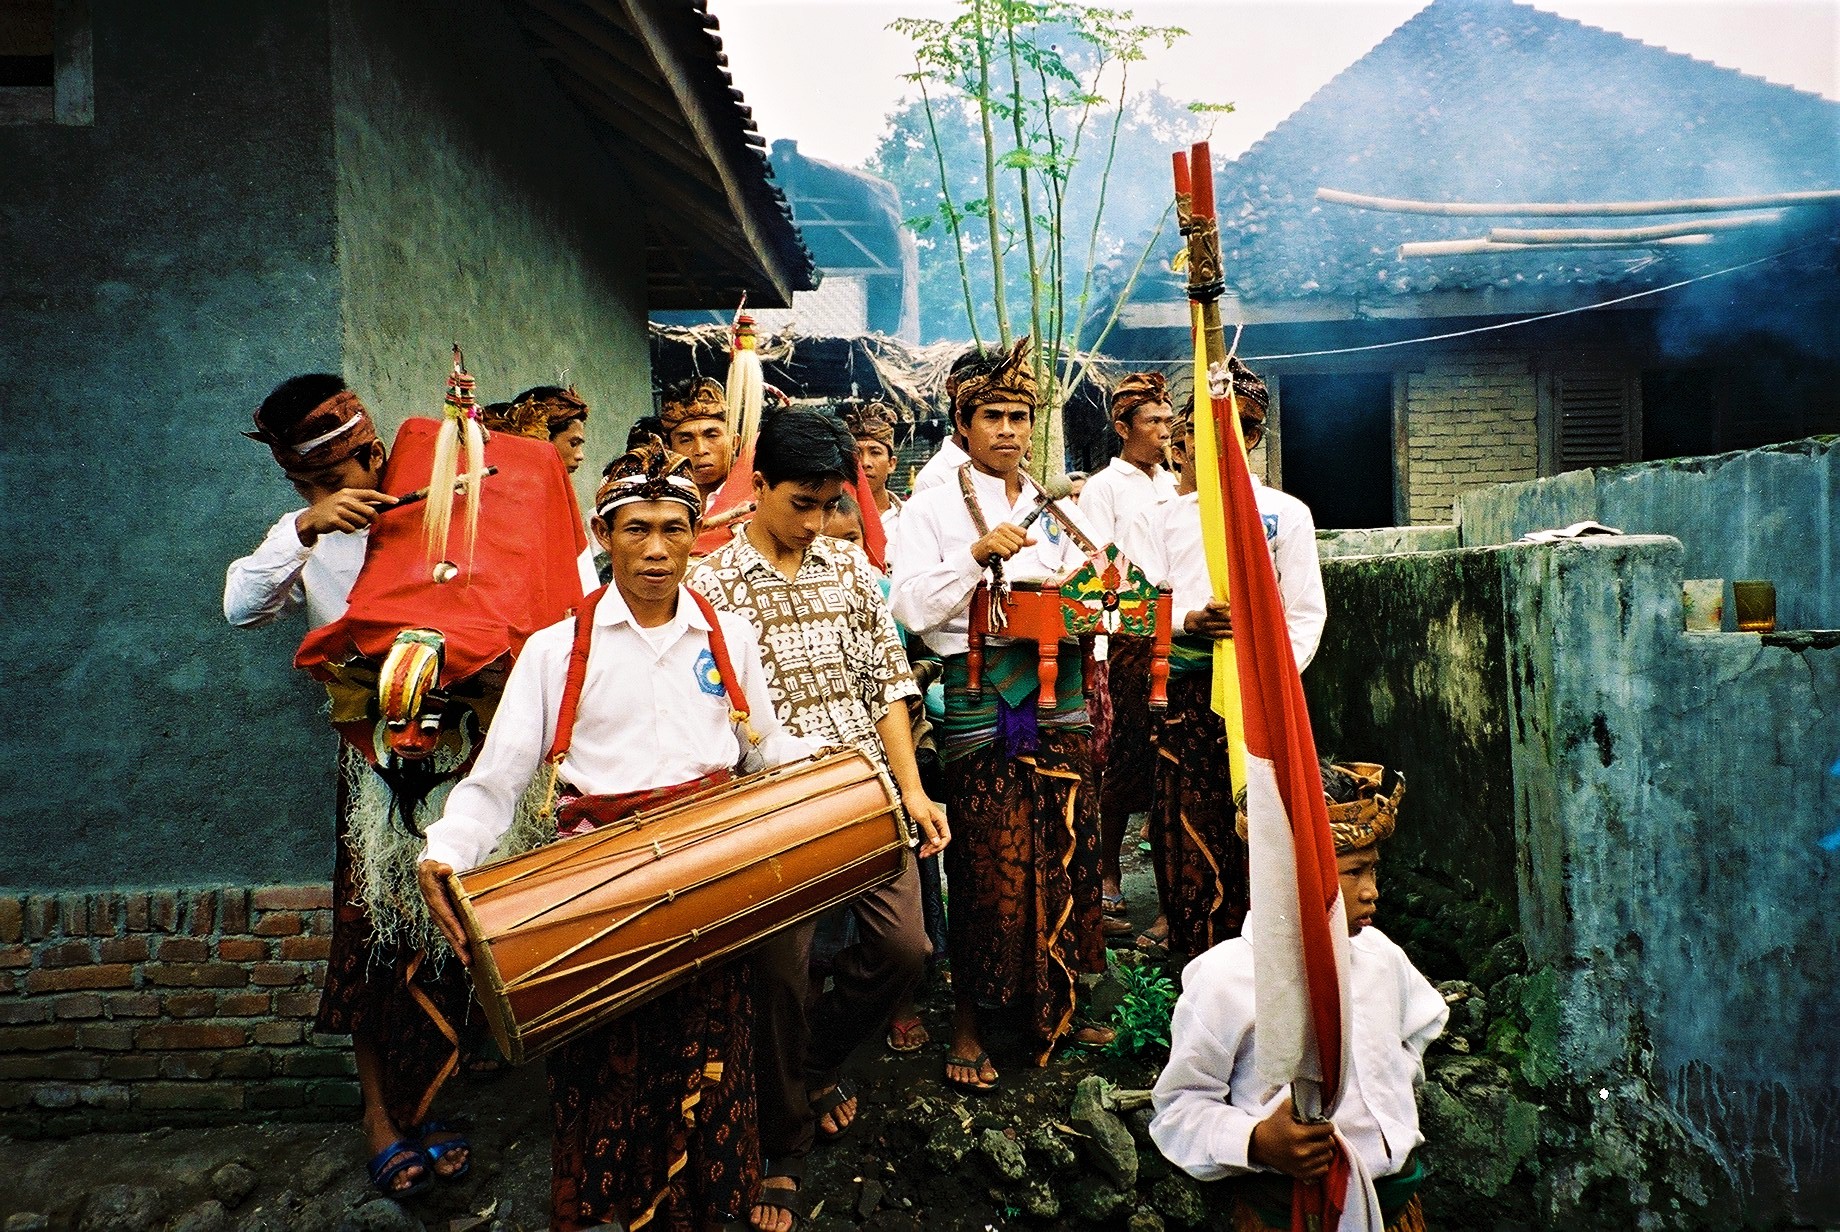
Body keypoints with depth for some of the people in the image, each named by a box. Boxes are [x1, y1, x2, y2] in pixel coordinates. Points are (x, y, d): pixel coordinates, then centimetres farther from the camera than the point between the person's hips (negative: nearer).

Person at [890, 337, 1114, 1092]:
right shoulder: (933, 508, 3)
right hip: (977, 697, -4)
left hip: (1056, 693, 4)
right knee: (985, 863, -2)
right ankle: (968, 1021, 15)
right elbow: (914, 609, -8)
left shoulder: (1057, 510, 17)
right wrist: (976, 554, -17)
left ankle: (1053, 1006, 23)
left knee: (1063, 852, 5)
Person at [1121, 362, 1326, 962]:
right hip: (1182, 692, 1)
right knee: (1185, 832, 0)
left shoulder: (1286, 512, 10)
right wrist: (1189, 620, -19)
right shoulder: (1156, 518, 13)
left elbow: (1306, 611, 5)